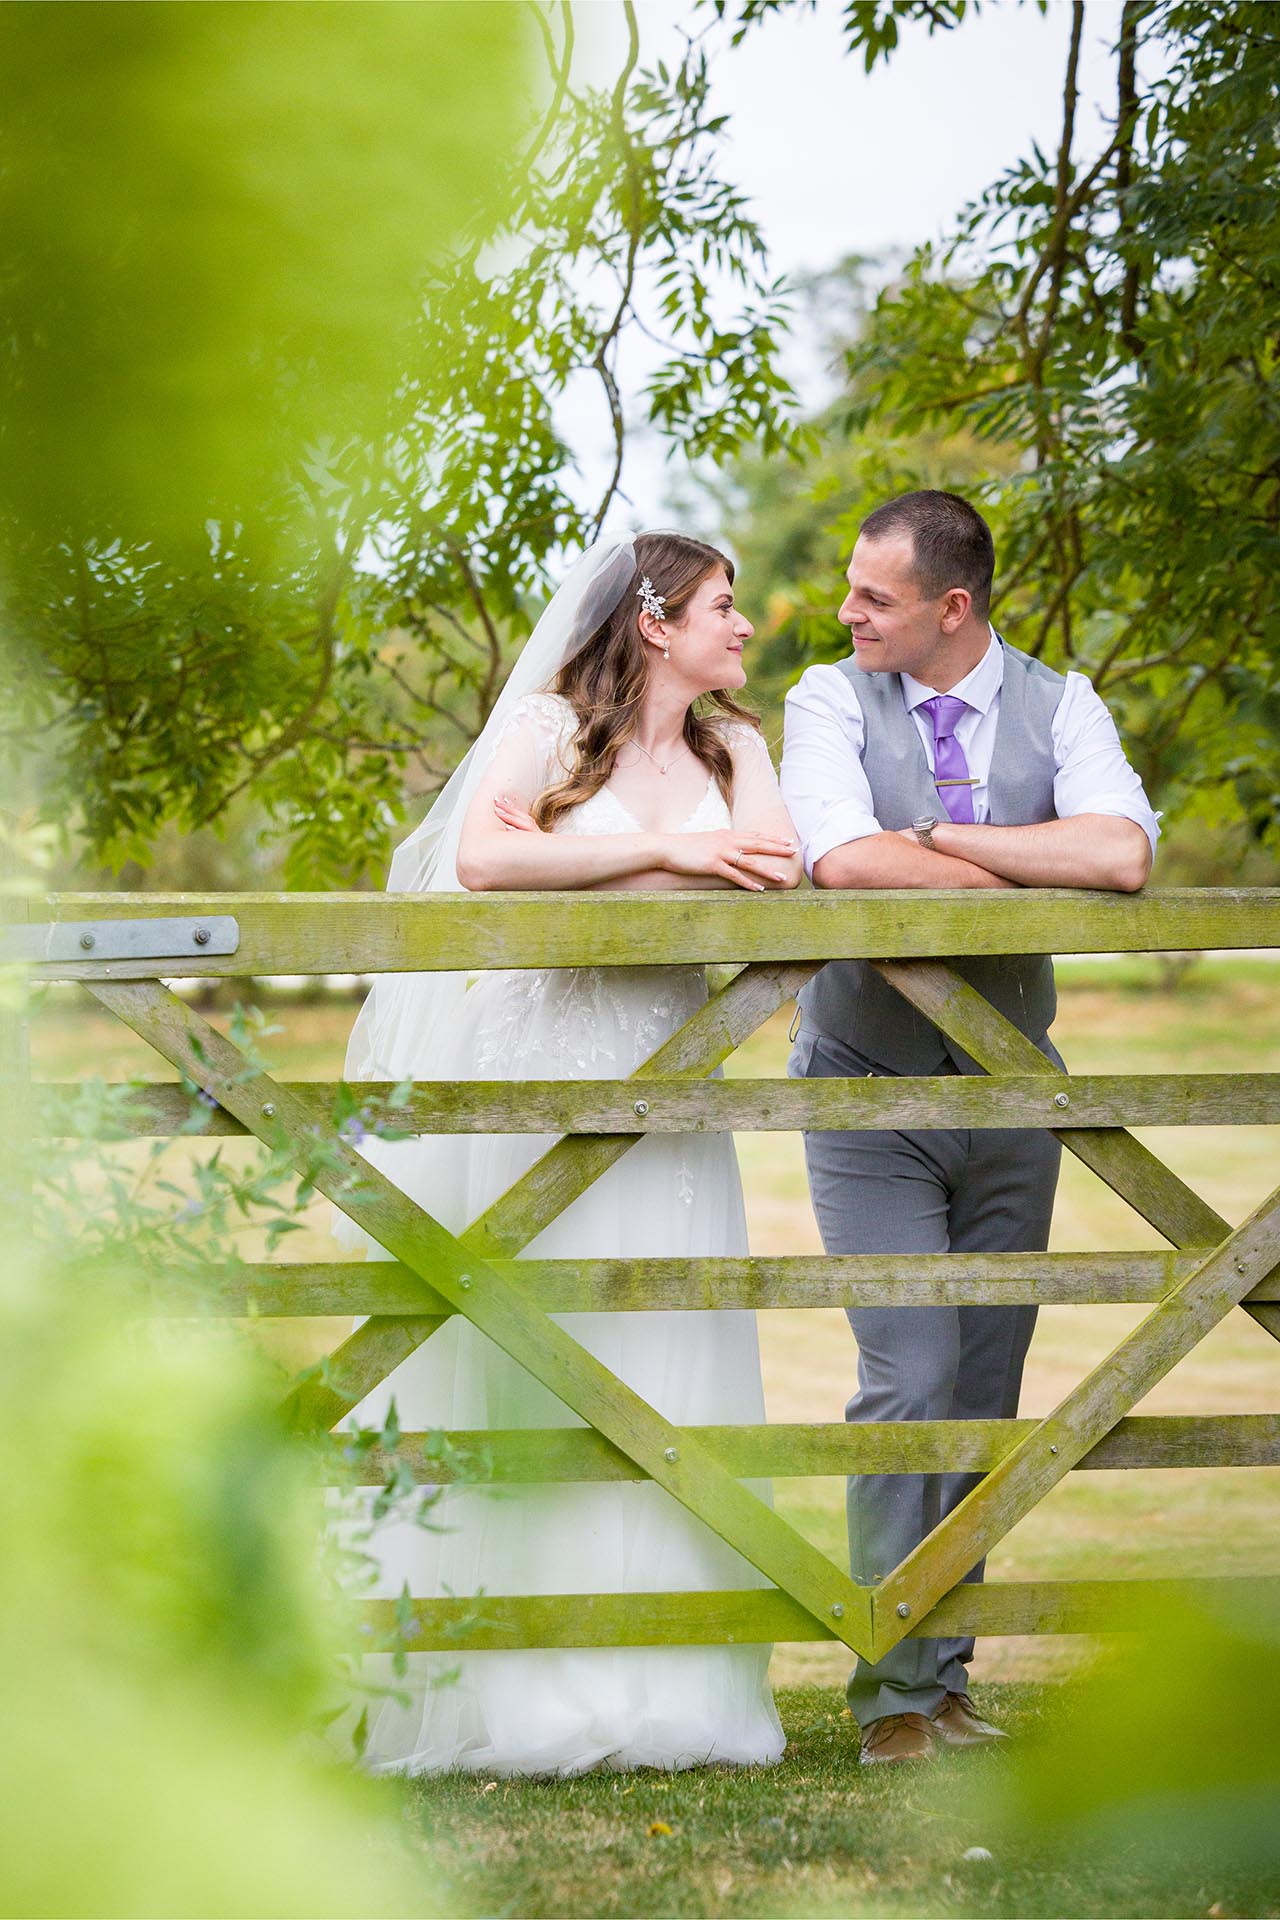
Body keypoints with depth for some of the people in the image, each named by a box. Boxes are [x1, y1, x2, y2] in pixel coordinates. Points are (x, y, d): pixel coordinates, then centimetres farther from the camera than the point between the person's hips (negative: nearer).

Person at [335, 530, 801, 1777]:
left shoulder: (731, 746, 14)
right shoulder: (552, 725, 2)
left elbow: (773, 869, -4)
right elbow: (484, 856, -16)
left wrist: (577, 878, -11)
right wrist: (665, 850, -15)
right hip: (532, 1078, -3)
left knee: (660, 1370, -2)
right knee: (516, 1358, -5)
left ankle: (656, 1692, 1)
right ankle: (514, 1689, -1)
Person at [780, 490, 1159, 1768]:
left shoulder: (1058, 706, -1)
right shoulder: (830, 702, -5)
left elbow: (1120, 856, -19)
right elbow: (843, 861, -23)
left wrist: (939, 836, -18)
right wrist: (1030, 875, -16)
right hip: (868, 1091, -3)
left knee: (987, 1390, 6)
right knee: (909, 1378, -12)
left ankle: (945, 1671, 15)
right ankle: (897, 1693, -6)